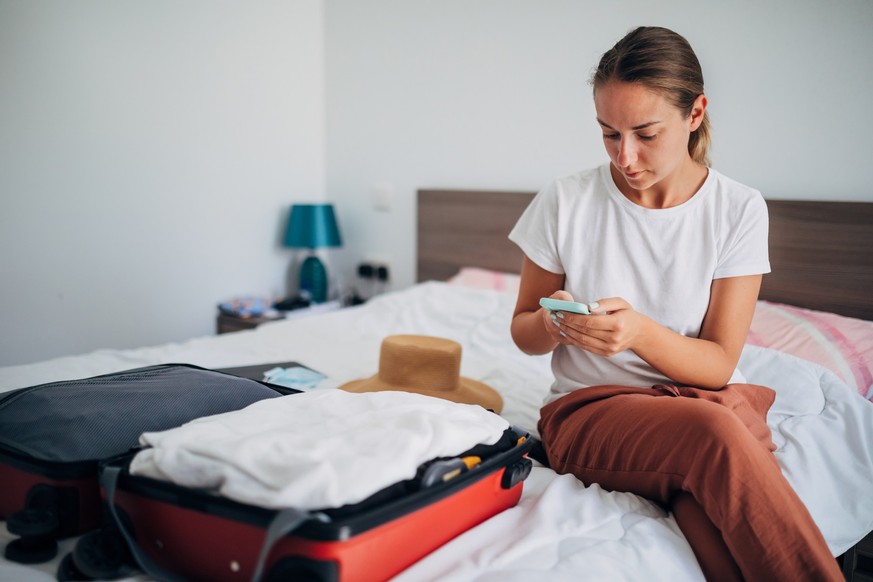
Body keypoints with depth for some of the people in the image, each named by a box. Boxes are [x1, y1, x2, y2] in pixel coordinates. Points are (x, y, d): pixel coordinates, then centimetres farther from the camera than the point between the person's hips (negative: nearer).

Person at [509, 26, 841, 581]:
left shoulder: (739, 210, -2)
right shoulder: (565, 202, -2)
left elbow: (719, 363, -4)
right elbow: (523, 332, 8)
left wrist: (642, 333, -25)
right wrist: (550, 323, -16)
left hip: (708, 396, 1)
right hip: (591, 406, 0)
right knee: (715, 432, -34)